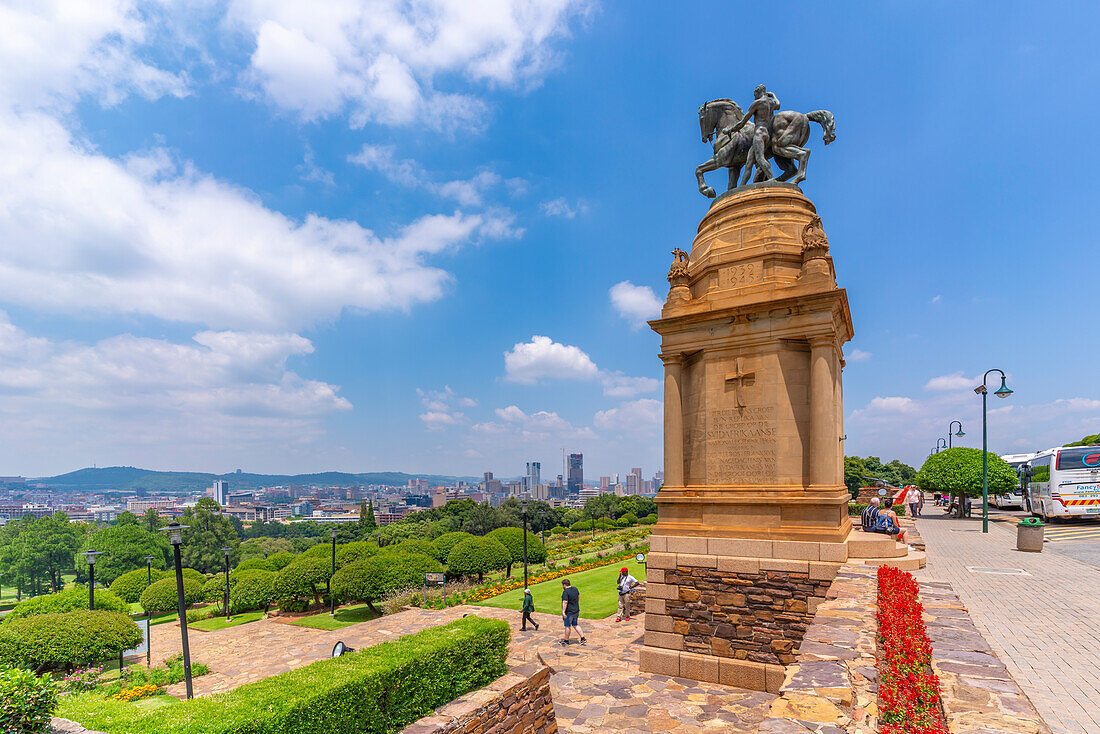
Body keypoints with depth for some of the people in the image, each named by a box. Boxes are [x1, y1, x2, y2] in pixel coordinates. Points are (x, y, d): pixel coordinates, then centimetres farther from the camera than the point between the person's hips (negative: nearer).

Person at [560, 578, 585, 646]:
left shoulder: (565, 592, -21)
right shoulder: (575, 589, 3)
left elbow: (565, 602, -29)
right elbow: (578, 596, 19)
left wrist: (563, 611, -30)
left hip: (569, 612, -8)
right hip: (576, 610, 8)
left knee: (568, 626, 7)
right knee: (575, 625, 18)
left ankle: (566, 640, 20)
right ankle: (583, 638, 13)